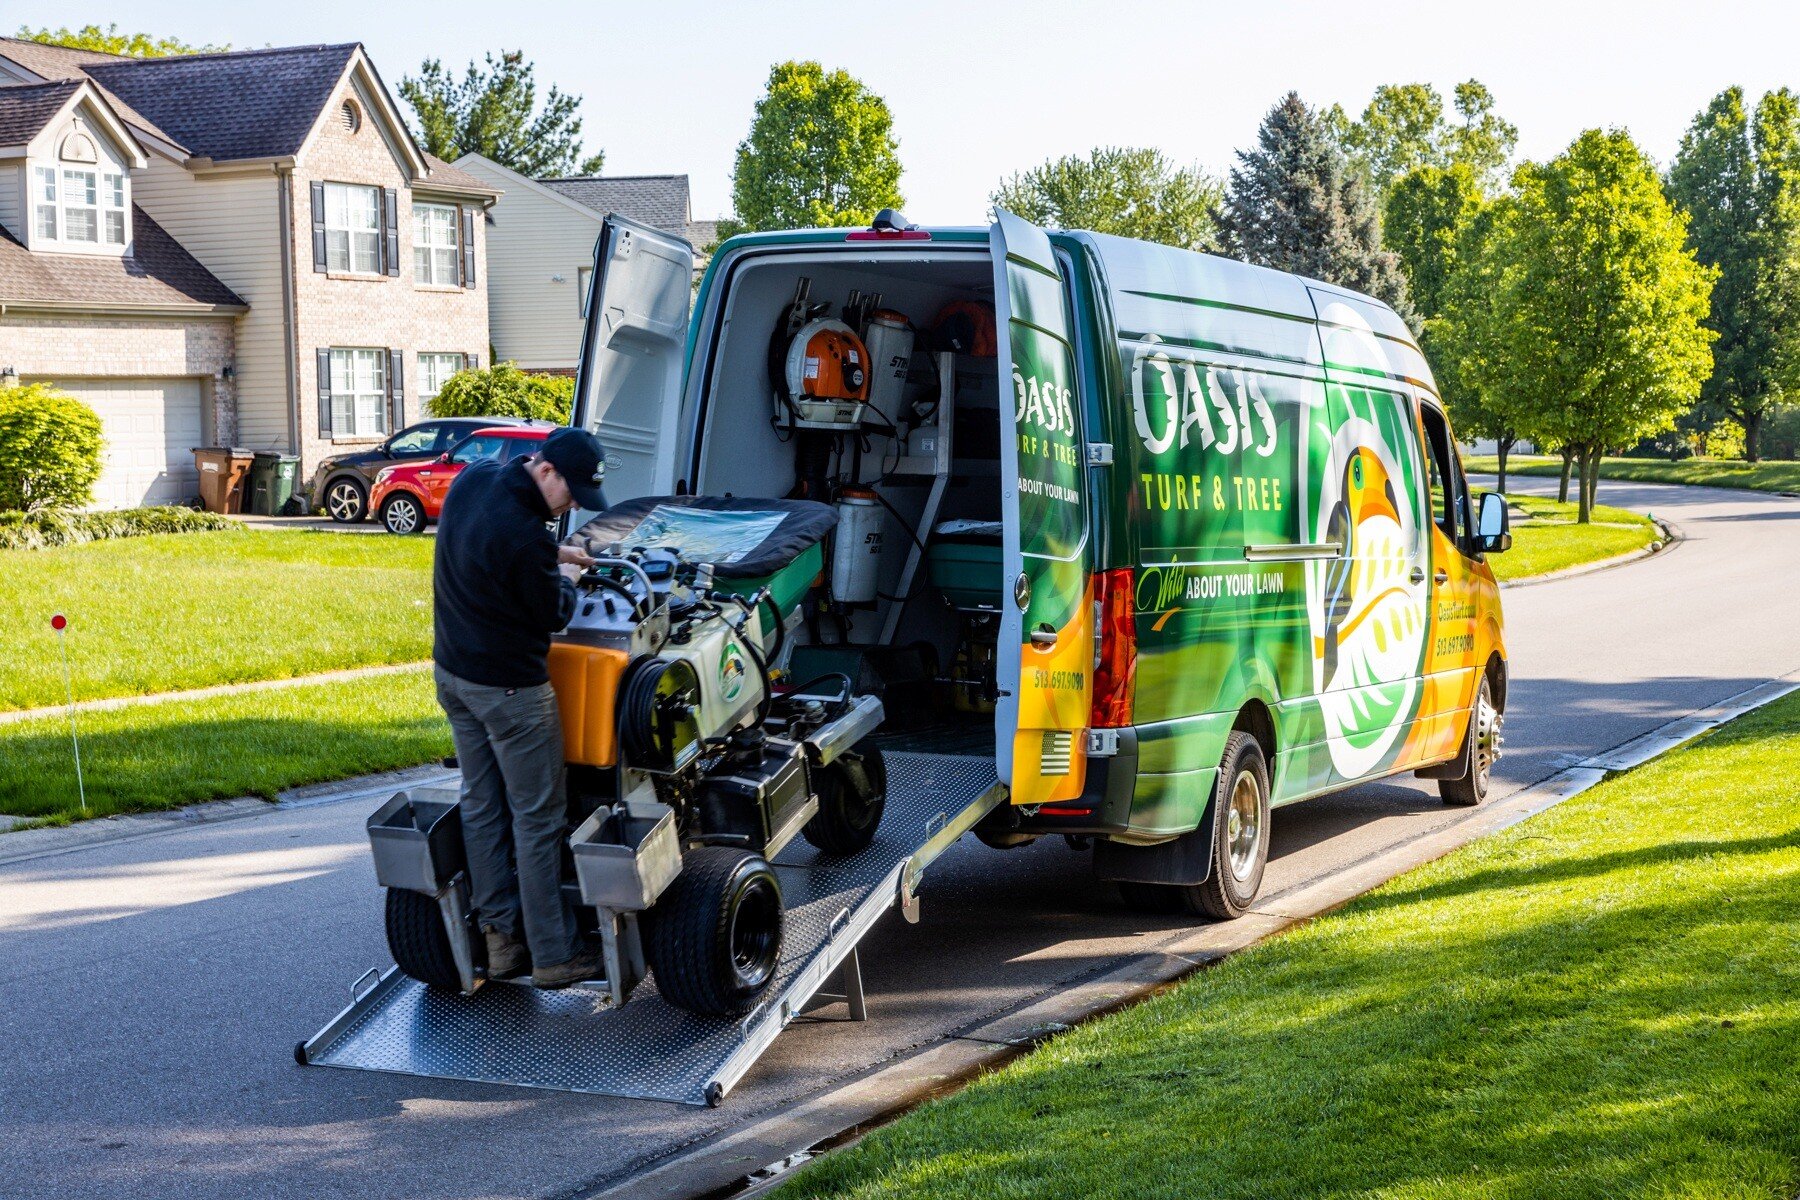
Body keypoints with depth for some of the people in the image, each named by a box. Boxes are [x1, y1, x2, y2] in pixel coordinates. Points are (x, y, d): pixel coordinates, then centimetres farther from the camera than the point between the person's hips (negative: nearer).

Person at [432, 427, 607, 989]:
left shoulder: (472, 478, -2)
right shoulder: (522, 535, -29)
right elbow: (553, 615, -14)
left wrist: (553, 554, 11)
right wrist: (567, 579, 5)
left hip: (452, 672, 9)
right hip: (510, 689, -9)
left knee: (481, 806, 14)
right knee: (537, 820, 1)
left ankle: (499, 939, 21)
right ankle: (553, 956, 8)